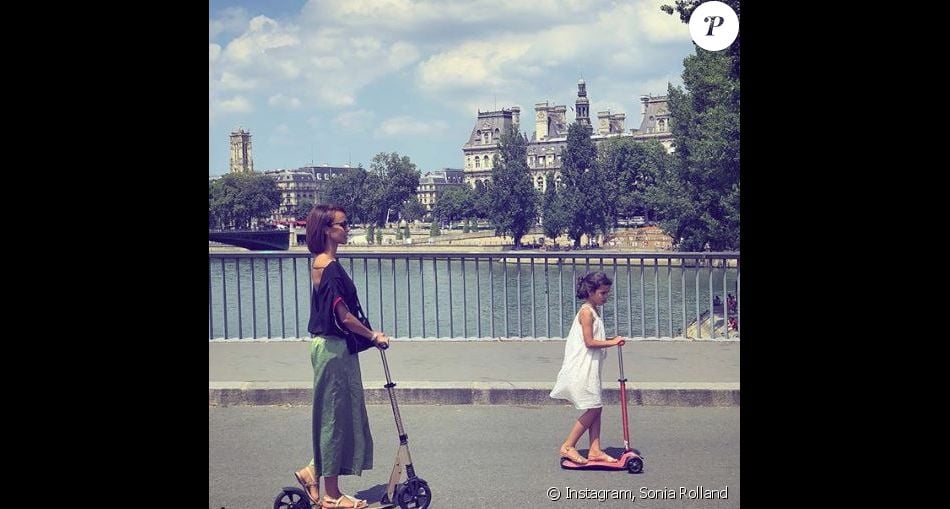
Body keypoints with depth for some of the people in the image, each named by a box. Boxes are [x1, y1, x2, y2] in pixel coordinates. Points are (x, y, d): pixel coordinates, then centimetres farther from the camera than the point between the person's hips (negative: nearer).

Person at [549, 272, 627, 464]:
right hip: (582, 369, -10)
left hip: (590, 369, 10)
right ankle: (567, 447, 2)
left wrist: (610, 339, 5)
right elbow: (589, 342, -20)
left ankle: (595, 450, 12)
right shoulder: (587, 312, -15)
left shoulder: (591, 311, 15)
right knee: (593, 408, -6)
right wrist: (612, 342, -16)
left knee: (596, 408, 9)